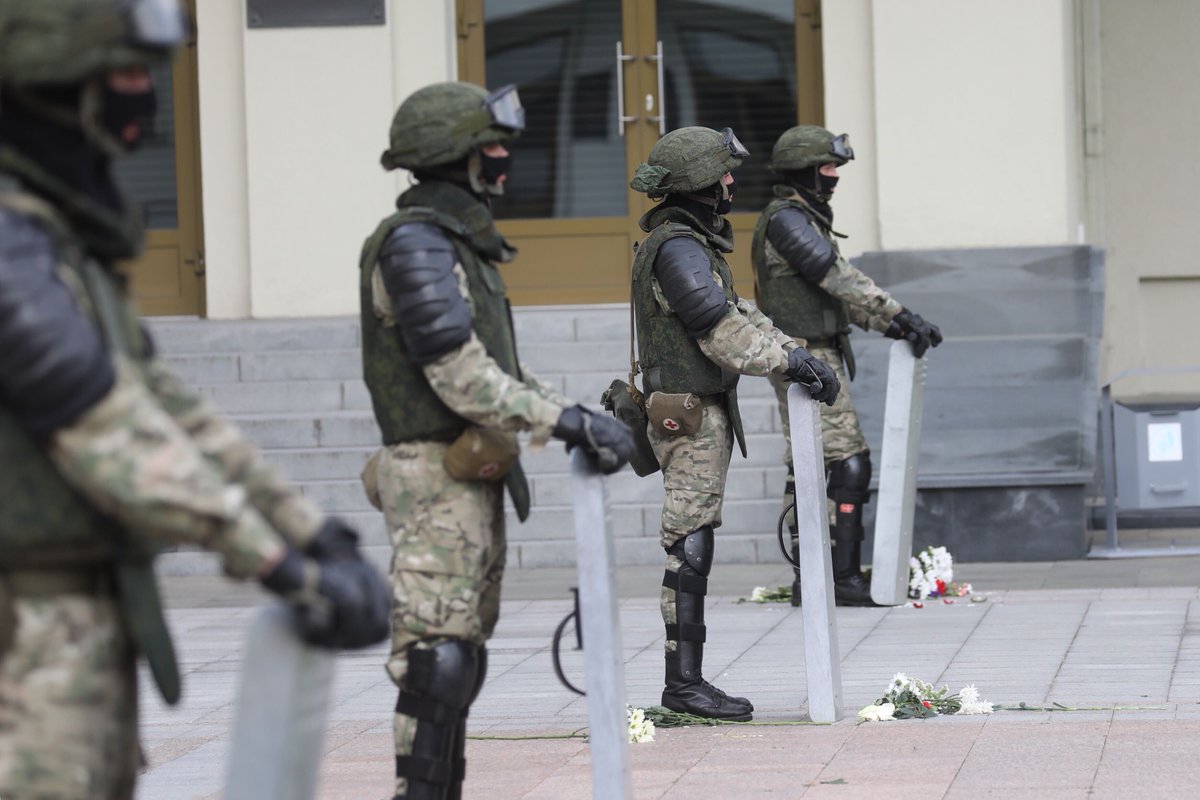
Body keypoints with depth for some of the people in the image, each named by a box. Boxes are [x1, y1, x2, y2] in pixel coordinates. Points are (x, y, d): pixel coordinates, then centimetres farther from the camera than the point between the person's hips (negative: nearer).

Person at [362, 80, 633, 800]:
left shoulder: (462, 243, 17)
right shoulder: (415, 244, -14)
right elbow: (461, 377, -21)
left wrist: (579, 422, 10)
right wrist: (570, 423, -20)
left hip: (476, 477, 10)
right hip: (436, 478, -10)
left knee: (465, 652, 13)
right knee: (440, 653, -13)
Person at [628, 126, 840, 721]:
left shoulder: (693, 243, 19)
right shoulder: (678, 248, -15)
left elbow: (738, 314, 19)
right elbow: (721, 331, -21)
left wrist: (795, 354, 9)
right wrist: (794, 363, -19)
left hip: (706, 413, 11)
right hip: (688, 415, -11)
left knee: (692, 550, 11)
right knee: (691, 549, -10)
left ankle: (687, 680, 14)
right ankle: (684, 682, -9)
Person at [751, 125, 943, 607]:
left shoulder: (808, 220, 18)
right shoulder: (786, 220, -14)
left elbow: (841, 292, 16)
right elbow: (841, 279, -22)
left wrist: (890, 325, 4)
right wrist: (902, 316, -23)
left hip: (820, 357, 10)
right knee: (847, 464, -12)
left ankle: (809, 580, 12)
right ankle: (845, 579, -12)